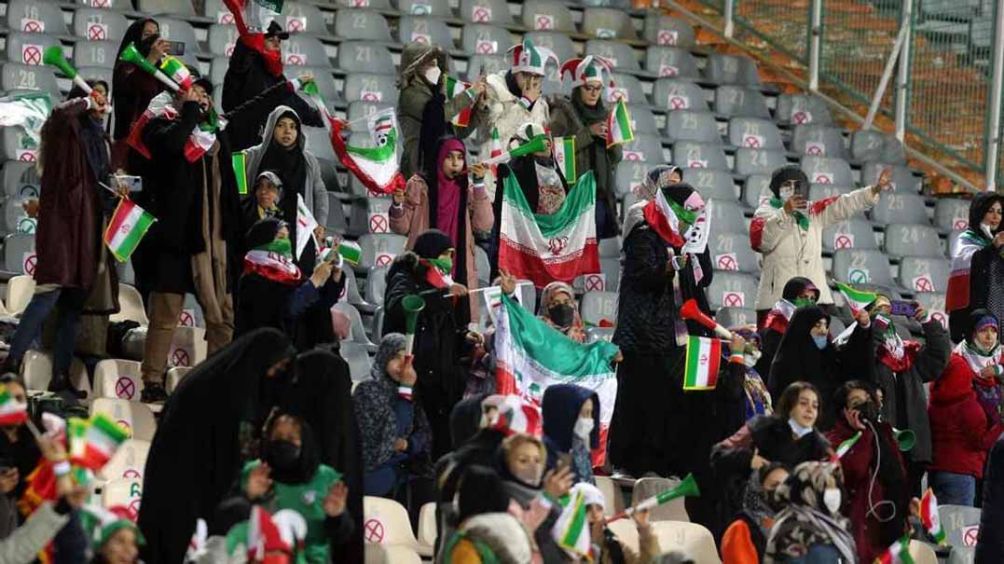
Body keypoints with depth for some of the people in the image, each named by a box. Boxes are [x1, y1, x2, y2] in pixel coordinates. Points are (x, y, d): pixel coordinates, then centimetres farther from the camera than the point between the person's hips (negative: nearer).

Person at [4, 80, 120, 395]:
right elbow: (60, 114, -27)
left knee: (74, 304, 5)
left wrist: (118, 191, 10)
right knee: (51, 292, -18)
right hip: (63, 219, -8)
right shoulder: (66, 129, -3)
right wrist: (85, 102, -12)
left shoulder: (98, 138, 19)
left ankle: (61, 379, 5)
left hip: (89, 227, 8)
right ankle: (12, 365, -20)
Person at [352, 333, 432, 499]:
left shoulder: (412, 392, 12)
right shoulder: (367, 390, -6)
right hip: (376, 469, -5)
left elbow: (424, 433, 13)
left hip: (407, 467, 5)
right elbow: (392, 432, -16)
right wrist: (405, 390, -16)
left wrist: (407, 444, -8)